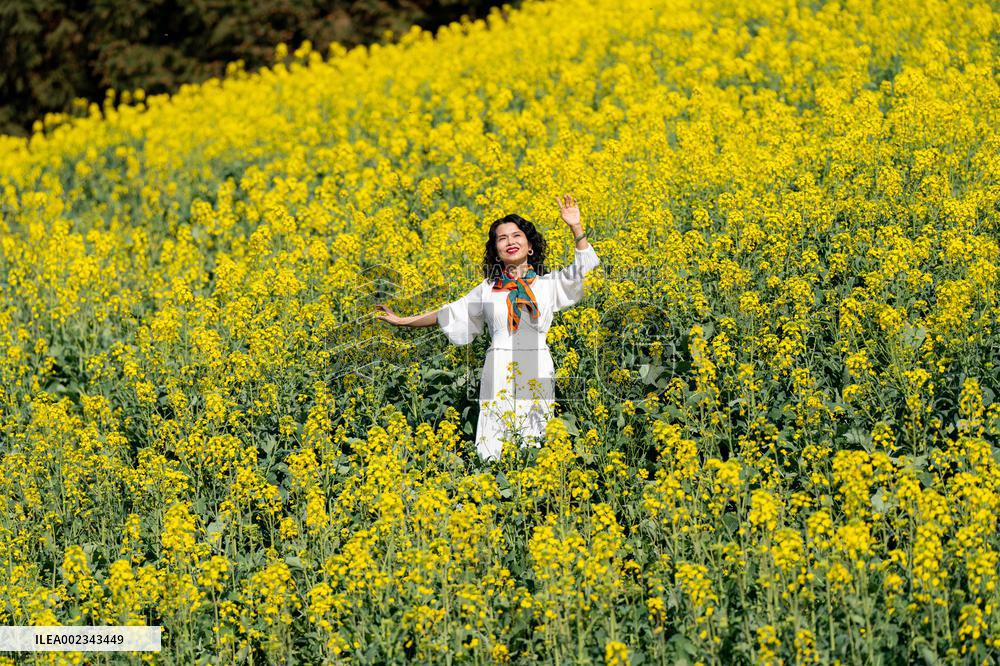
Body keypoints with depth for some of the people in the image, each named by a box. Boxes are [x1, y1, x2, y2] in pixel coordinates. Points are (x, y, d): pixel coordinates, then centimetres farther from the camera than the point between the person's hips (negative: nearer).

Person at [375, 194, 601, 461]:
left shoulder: (548, 284, 9)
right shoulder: (487, 289, 14)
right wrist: (403, 321, 24)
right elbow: (452, 313, 24)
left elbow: (587, 266, -1)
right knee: (494, 452, -3)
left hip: (536, 375, -1)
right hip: (499, 376, 1)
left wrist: (576, 227, -13)